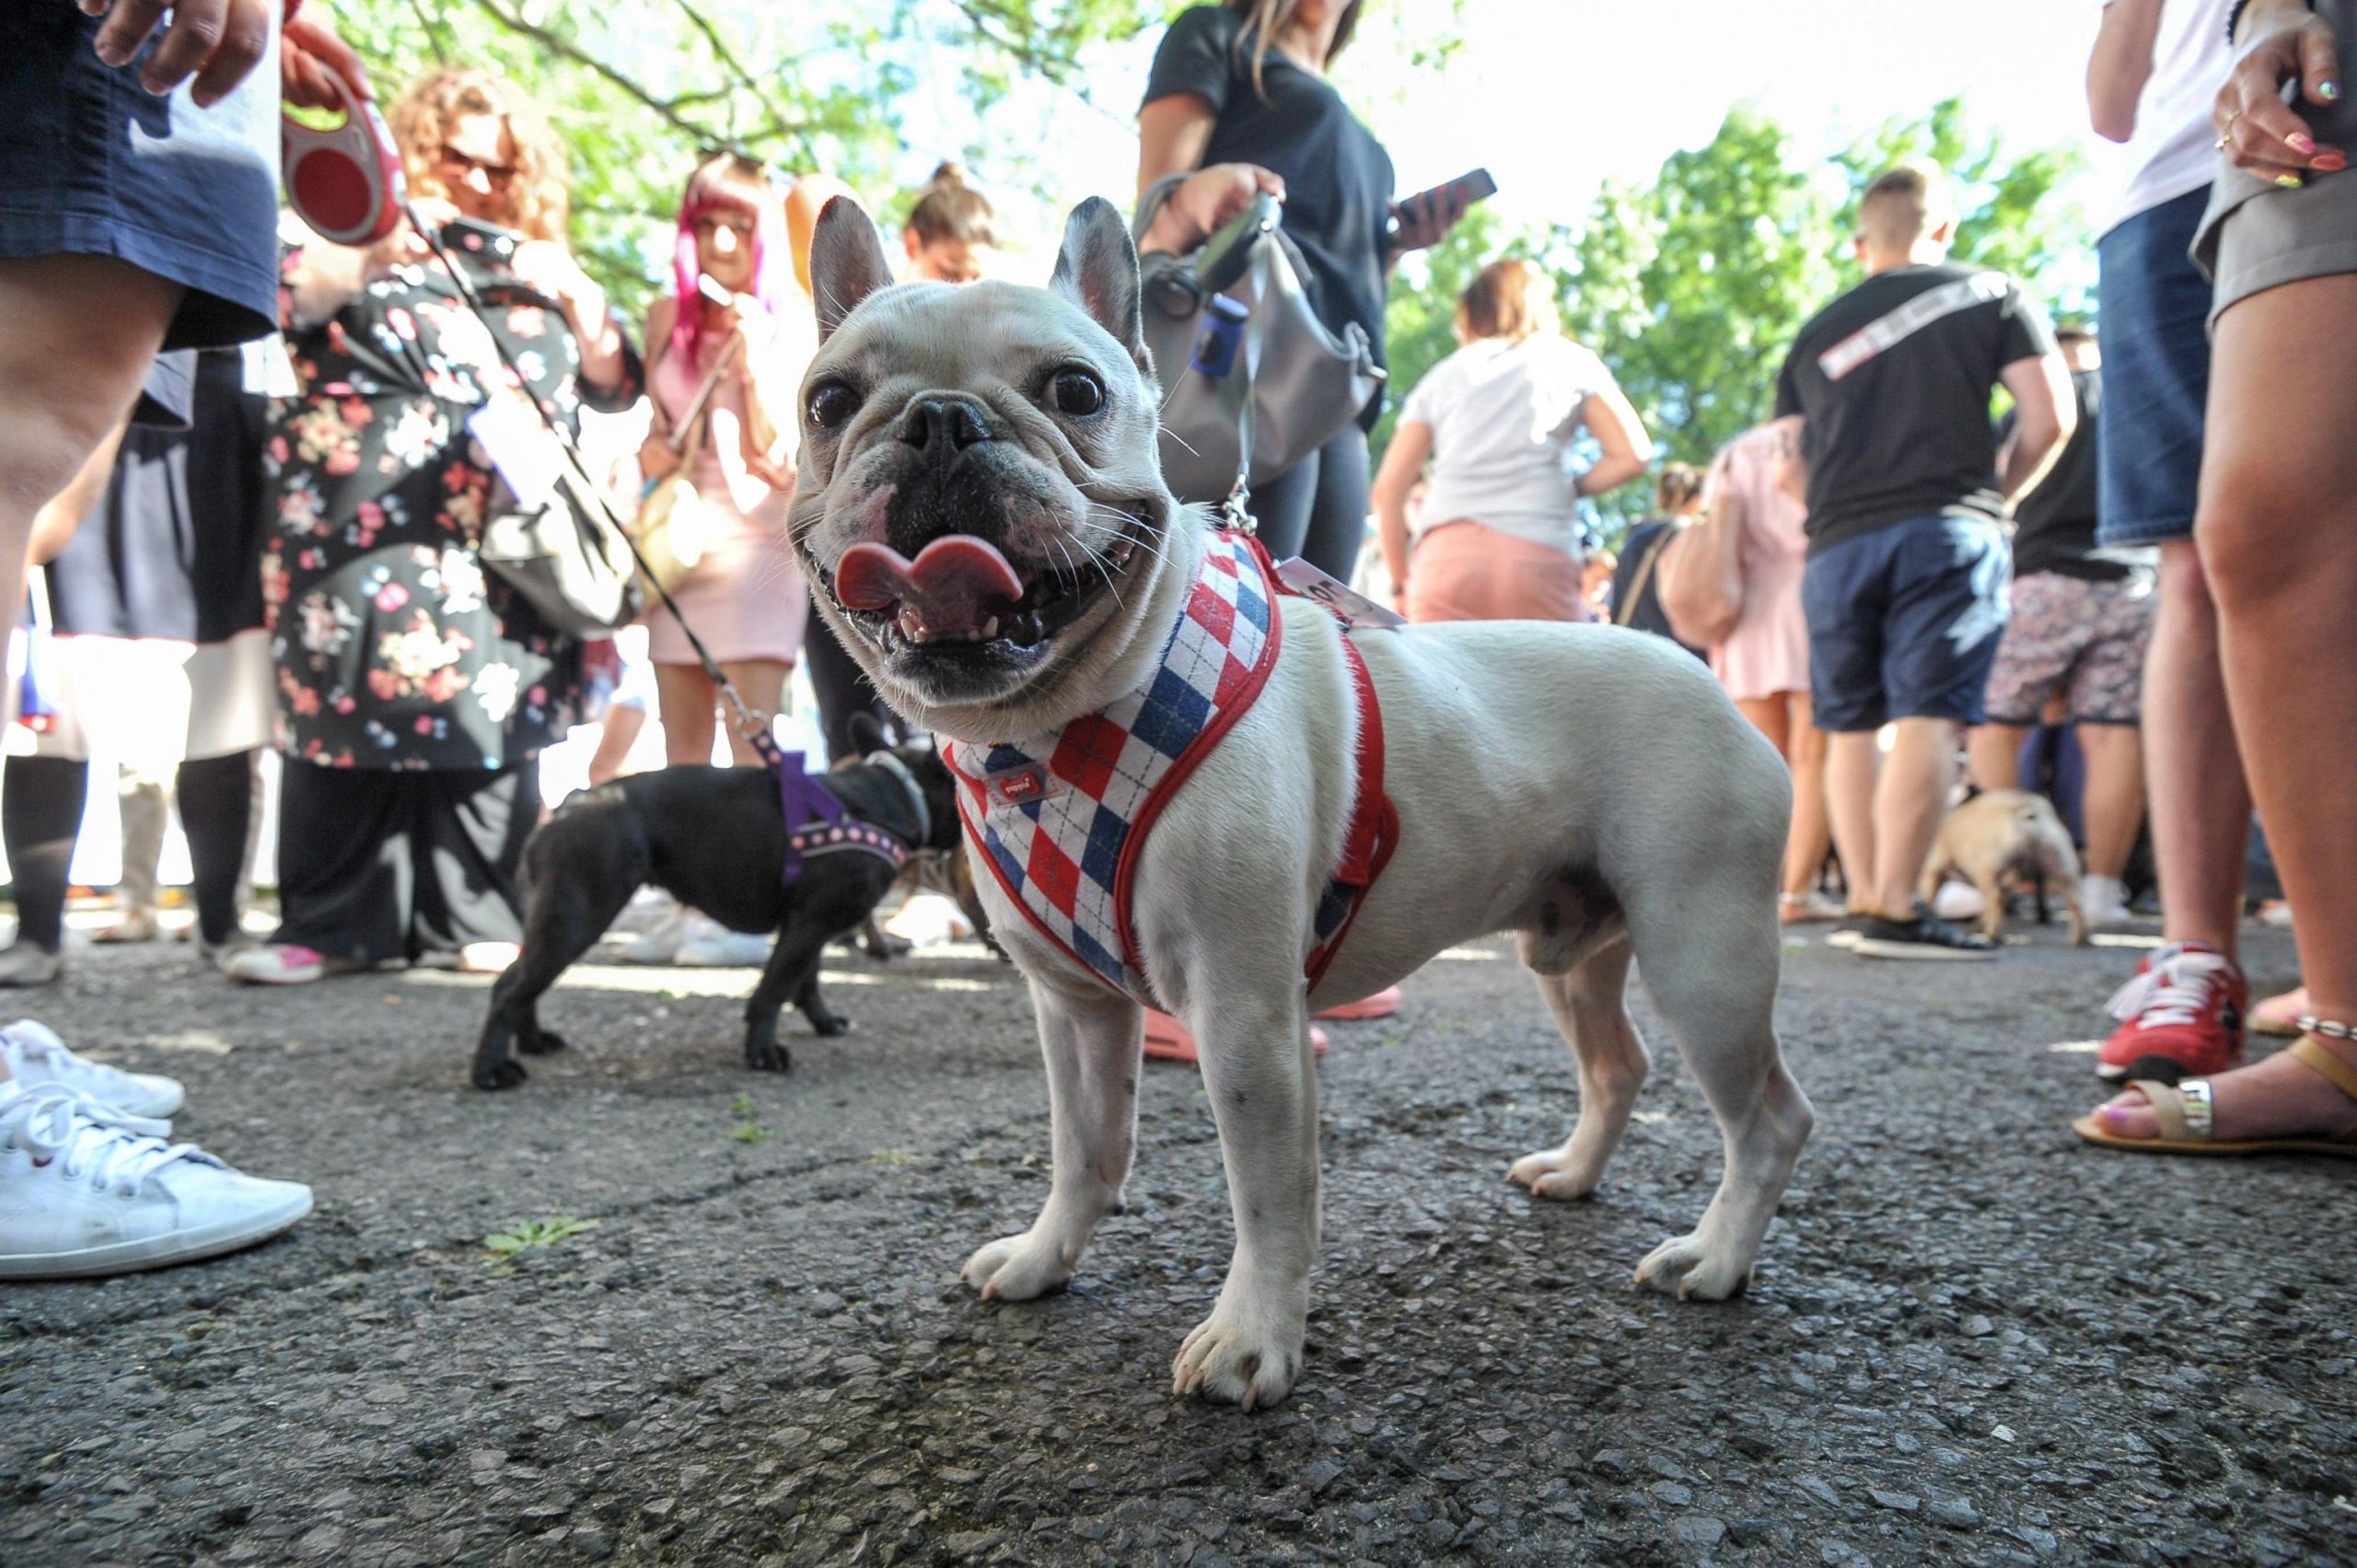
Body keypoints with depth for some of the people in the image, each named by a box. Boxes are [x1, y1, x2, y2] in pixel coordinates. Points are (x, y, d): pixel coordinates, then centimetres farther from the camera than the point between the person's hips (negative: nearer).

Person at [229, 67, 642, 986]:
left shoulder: (536, 267, 21)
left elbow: (614, 387, 16)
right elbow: (289, 302, -4)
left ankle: (477, 919, 6)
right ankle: (331, 924, 2)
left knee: (490, 727, -2)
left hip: (505, 556, 2)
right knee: (356, 719, -5)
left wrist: (580, 301, 0)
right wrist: (370, 253, -17)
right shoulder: (358, 237, 13)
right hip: (369, 538, -2)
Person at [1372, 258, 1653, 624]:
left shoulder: (1442, 375, 22)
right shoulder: (1572, 360, 19)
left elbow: (1388, 489, 13)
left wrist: (1401, 579, 17)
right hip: (1541, 554, -1)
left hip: (1447, 551, 2)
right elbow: (1632, 455, 8)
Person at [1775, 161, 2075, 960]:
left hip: (1837, 543, 3)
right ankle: (1895, 908, -18)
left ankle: (1863, 900, 8)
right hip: (1946, 529, -3)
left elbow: (1791, 467, 15)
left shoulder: (1816, 332, 18)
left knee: (1852, 725, 9)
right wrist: (2000, 493, 17)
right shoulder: (1989, 295, 11)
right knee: (1928, 715, -10)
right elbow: (2049, 416, 3)